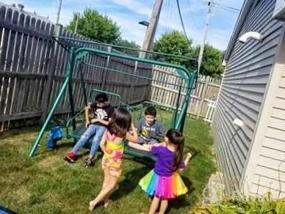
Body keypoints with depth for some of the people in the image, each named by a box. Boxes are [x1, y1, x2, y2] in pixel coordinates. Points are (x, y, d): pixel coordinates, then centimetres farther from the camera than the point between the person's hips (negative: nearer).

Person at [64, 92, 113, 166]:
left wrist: (98, 119, -11)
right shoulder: (96, 104, 1)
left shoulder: (110, 109, -11)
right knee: (84, 136, -24)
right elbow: (87, 108, 18)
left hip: (103, 127, -3)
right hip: (93, 125, 4)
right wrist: (87, 120, 13)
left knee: (96, 139, -34)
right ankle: (72, 153, -28)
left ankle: (90, 158, -41)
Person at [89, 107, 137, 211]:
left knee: (106, 181, 23)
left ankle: (105, 200, 39)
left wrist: (106, 153, 11)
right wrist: (132, 126, -3)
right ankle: (95, 201, 16)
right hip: (115, 162, -6)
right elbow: (135, 138, -8)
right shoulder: (123, 134, -25)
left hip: (106, 159, 6)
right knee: (112, 184, 14)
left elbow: (102, 144, -3)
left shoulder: (108, 129, -9)